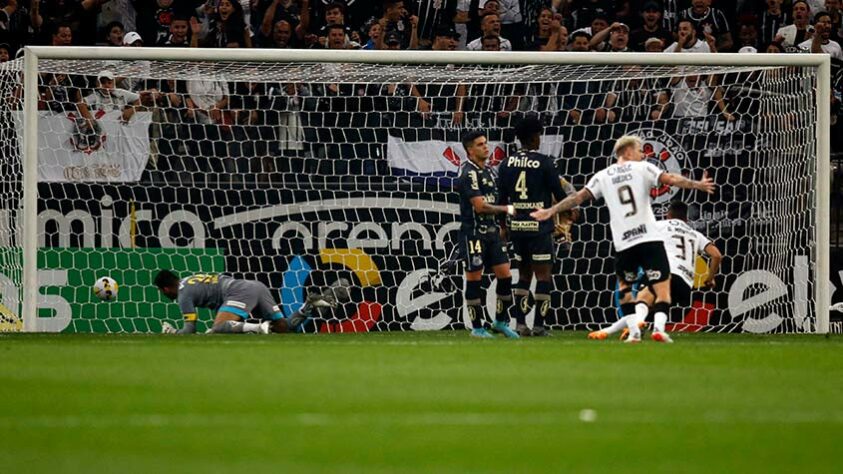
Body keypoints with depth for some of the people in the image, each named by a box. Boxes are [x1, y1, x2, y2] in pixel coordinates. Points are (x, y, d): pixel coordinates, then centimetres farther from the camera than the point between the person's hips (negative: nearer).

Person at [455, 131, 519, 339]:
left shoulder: (488, 171, 15)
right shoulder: (469, 173, -14)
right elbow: (480, 206, -20)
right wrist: (507, 210, -10)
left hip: (491, 230, 8)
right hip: (473, 233, -8)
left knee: (505, 274, 4)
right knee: (474, 279, -1)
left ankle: (501, 321, 17)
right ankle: (477, 327, 5)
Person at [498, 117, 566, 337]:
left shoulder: (507, 164, 5)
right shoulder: (544, 162, -9)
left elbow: (502, 198, 9)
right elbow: (559, 193, -2)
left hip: (516, 225, 5)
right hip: (539, 226, -5)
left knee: (524, 273, 15)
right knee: (543, 274, 1)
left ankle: (520, 322, 9)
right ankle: (539, 325, -2)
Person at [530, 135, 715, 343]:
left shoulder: (603, 176, 11)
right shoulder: (642, 169, 4)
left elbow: (579, 197, 10)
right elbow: (671, 179, -6)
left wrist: (550, 211, 15)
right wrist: (697, 185, -5)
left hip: (623, 243, 3)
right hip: (649, 238, -3)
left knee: (624, 286, 21)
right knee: (663, 285, 0)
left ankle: (634, 331, 9)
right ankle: (659, 327, -20)